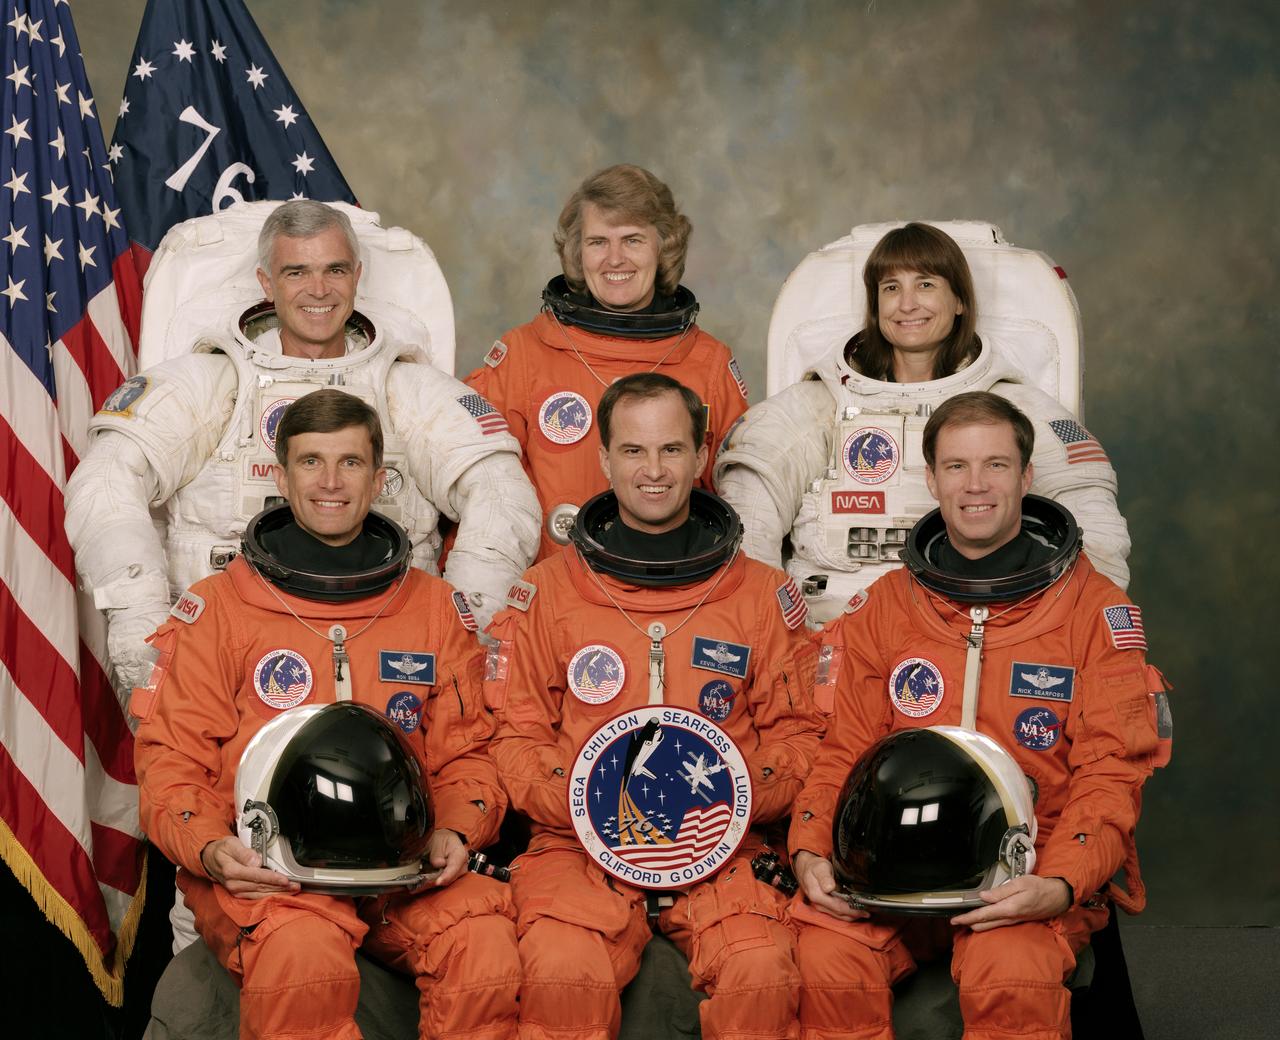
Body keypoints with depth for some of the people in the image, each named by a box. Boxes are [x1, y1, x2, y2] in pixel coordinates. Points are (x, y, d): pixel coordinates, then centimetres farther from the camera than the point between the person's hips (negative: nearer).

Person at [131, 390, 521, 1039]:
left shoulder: (437, 609, 17)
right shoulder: (218, 609, 9)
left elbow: (464, 754, 17)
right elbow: (170, 758, 6)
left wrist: (457, 830, -5)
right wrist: (208, 846, -13)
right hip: (263, 867, -2)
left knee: (487, 952, -30)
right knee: (303, 957, -36)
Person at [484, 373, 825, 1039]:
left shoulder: (763, 595, 11)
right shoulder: (546, 592, 10)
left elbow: (797, 732, 12)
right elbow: (514, 735, 9)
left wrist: (738, 795, -8)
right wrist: (587, 801, -10)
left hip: (722, 848, 1)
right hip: (581, 843, 0)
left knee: (762, 973, -29)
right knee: (564, 975, -30)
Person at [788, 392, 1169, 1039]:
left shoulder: (1095, 610, 4)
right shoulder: (884, 608, 12)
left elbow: (1110, 773, -2)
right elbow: (842, 752, 10)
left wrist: (1059, 884, -19)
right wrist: (809, 852, -10)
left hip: (1033, 874, -2)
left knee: (1012, 976, -34)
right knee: (829, 961, -28)